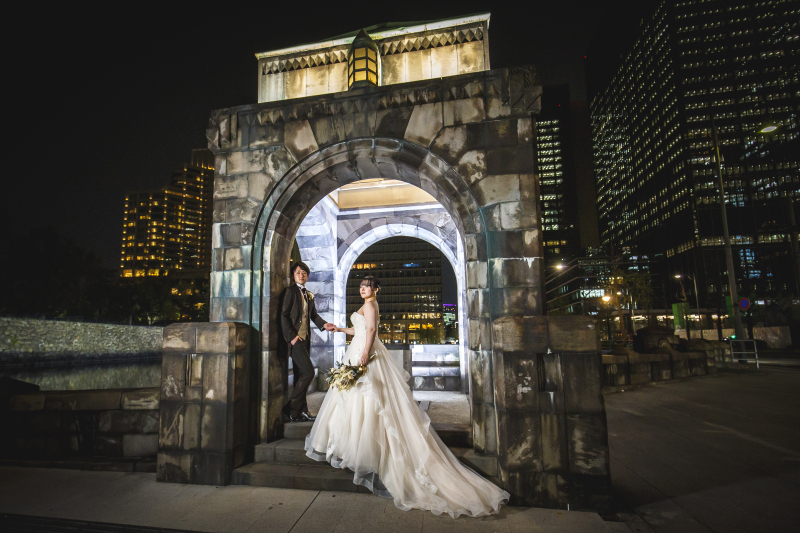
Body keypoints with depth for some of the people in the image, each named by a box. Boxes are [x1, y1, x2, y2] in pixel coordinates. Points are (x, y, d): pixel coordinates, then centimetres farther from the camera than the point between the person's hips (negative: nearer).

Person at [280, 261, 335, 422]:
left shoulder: (309, 295, 18)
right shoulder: (290, 291, -6)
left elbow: (314, 314, 15)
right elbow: (283, 316, -11)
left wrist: (324, 324, -4)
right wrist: (292, 337, -17)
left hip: (305, 339, 8)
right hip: (294, 339, -8)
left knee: (301, 375, 12)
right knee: (308, 372, -13)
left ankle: (301, 411, 21)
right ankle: (289, 410, -3)